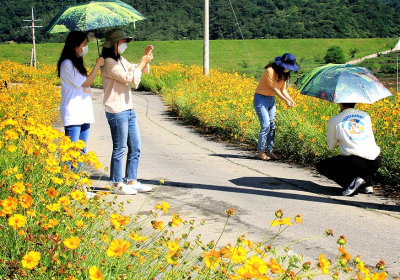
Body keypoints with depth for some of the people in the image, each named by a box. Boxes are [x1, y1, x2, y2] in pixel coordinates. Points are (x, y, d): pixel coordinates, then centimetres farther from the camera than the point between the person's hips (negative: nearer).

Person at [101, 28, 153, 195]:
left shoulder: (121, 60, 14)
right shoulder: (109, 63, -14)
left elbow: (135, 71, 27)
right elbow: (128, 78, -19)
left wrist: (145, 59, 10)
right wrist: (143, 62, -10)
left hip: (128, 109, 9)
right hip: (116, 111, -9)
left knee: (135, 147, 12)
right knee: (119, 149, -2)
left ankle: (132, 181, 20)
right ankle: (118, 184, 7)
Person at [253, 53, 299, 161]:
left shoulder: (283, 74, 5)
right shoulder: (270, 71, -21)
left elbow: (283, 89, 7)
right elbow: (274, 89, -20)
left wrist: (291, 99, -8)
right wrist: (285, 100, -20)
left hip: (271, 100, 8)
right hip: (261, 99, -8)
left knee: (272, 126, 3)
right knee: (265, 125, -13)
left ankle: (269, 151, 9)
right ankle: (260, 152, -5)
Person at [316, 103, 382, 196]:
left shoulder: (334, 120, 7)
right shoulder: (366, 116, 18)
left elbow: (331, 146, 16)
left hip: (355, 162, -5)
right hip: (376, 162, 5)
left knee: (321, 166, 16)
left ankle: (351, 180, -5)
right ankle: (368, 183, 14)